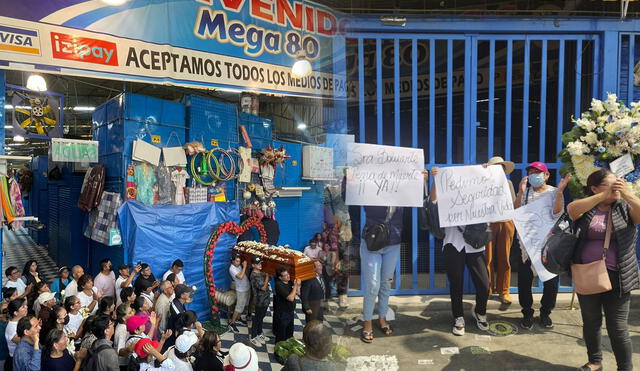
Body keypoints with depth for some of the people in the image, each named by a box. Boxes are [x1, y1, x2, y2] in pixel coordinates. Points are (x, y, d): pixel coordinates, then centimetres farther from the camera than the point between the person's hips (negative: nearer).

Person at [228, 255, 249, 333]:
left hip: (247, 288, 8)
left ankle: (238, 318, 37)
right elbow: (240, 277, -35)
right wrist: (244, 267, -31)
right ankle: (232, 323, 5)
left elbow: (245, 273, 13)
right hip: (241, 290, -8)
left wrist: (244, 266, -1)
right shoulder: (232, 269, -23)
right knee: (239, 307, -5)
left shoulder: (239, 265, 2)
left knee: (243, 305, 20)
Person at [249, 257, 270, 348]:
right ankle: (253, 337, 22)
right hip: (260, 301, -8)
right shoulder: (255, 275, -25)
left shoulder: (260, 272, 2)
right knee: (257, 319, 7)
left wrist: (266, 275, -2)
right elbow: (264, 288, -26)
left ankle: (259, 334, 38)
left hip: (265, 300, 8)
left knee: (261, 317, 22)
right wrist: (267, 276, -22)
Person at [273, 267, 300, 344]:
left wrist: (298, 285, -12)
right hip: (282, 314, -8)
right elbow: (290, 298, -29)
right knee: (281, 335, 8)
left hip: (290, 311, 8)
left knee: (290, 332, 23)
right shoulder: (279, 285, -25)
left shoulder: (289, 282, -2)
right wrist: (295, 286, -24)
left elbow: (298, 293, 6)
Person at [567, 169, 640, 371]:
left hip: (617, 277, -1)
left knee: (618, 328, 1)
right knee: (591, 323, 16)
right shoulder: (585, 208, 1)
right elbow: (571, 209, -21)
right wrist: (604, 195, -22)